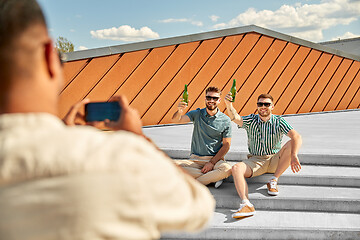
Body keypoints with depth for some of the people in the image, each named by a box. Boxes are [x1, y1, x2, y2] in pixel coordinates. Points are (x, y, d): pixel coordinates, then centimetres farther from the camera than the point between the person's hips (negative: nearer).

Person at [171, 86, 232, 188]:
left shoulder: (225, 120, 0)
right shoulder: (197, 114, 4)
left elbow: (226, 145, -1)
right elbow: (176, 120, -9)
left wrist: (212, 162, -12)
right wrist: (179, 112, -34)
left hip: (215, 158, -2)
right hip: (195, 159, 2)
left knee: (227, 169, -34)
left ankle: (194, 183, -19)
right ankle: (213, 177, -17)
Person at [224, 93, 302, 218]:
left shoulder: (279, 122, -2)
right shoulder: (251, 121, 3)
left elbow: (297, 137, -16)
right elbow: (235, 118, -19)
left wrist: (294, 156, -35)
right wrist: (229, 105, -41)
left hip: (275, 160, 0)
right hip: (255, 160, 1)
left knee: (291, 144, -25)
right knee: (236, 168, -27)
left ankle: (273, 181, -19)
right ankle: (246, 204, -44)